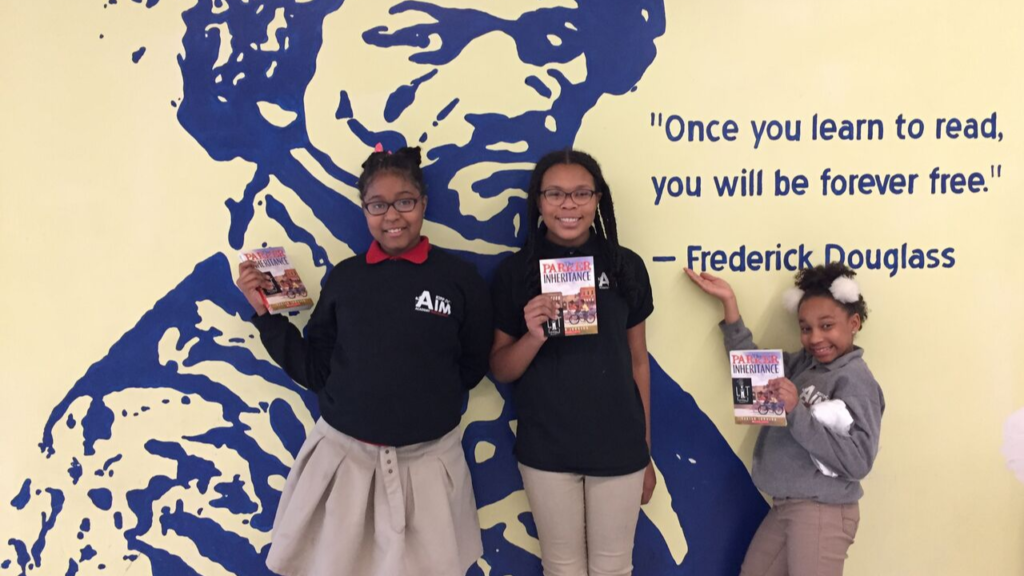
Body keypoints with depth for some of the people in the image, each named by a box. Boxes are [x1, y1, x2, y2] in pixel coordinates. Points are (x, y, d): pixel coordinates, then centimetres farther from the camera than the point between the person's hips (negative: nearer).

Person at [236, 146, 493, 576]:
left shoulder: (459, 277, -6)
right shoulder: (344, 277, 0)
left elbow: (472, 368, 2)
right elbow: (313, 371, 3)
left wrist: (432, 401, -10)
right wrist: (266, 312, -4)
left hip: (426, 461, -1)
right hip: (342, 457, 2)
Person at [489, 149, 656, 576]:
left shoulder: (626, 267, -3)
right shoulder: (515, 271, -5)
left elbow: (638, 361, 4)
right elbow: (500, 370, -1)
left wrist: (645, 451, 8)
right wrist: (533, 336, -22)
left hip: (618, 448, 0)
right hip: (546, 449, 0)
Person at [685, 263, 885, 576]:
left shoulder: (855, 379, -15)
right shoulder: (803, 364, 5)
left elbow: (858, 461, -22)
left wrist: (797, 411, -28)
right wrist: (729, 302, 3)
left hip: (822, 512, -7)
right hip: (784, 506, 8)